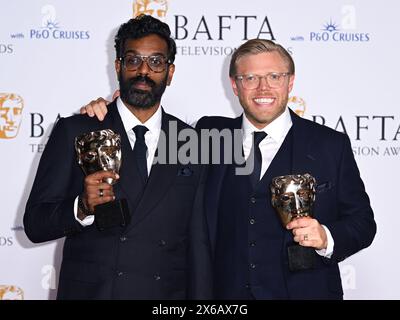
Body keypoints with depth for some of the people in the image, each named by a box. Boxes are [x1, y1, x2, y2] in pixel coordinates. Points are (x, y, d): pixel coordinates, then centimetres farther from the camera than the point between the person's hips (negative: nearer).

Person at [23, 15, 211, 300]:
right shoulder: (74, 132, -4)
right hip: (89, 290, -2)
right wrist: (82, 208, -24)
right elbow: (35, 224, -6)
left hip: (168, 294, 2)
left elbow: (197, 242, 5)